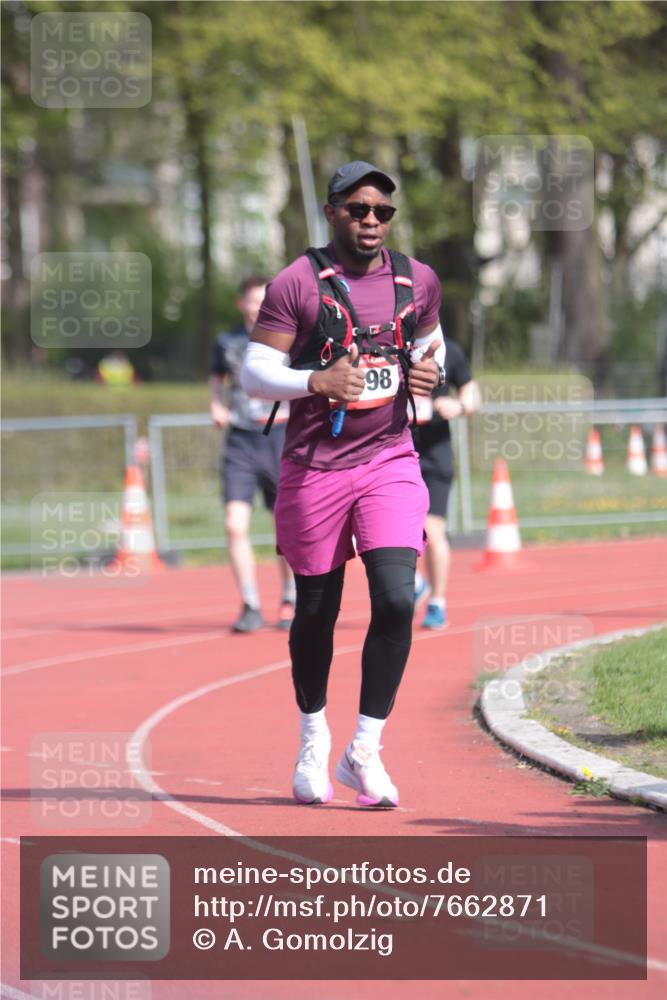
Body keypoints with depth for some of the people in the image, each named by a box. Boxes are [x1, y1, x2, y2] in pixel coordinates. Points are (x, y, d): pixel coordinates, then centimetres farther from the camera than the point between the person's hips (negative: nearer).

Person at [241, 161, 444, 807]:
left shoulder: (418, 282, 7)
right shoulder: (297, 284, -6)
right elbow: (253, 373, -6)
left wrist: (432, 371, 1)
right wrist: (317, 380, -23)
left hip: (390, 461, 2)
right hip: (315, 467, -2)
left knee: (396, 601, -14)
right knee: (316, 610, 8)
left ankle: (364, 752, -5)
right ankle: (313, 738, 31)